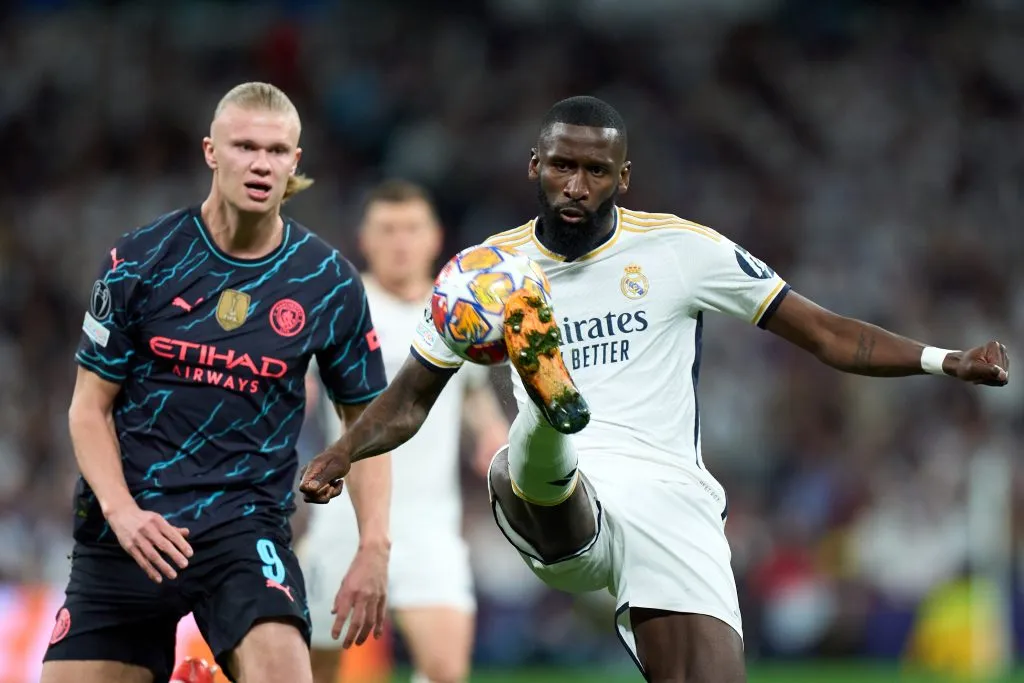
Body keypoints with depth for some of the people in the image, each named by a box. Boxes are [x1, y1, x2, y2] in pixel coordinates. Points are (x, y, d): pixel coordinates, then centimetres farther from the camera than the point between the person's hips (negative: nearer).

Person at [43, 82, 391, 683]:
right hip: (127, 527, 1)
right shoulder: (141, 259, -2)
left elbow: (366, 418, 9)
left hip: (246, 522, -1)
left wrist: (375, 549, -3)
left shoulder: (329, 282, 0)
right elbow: (90, 407, 3)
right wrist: (121, 510, -13)